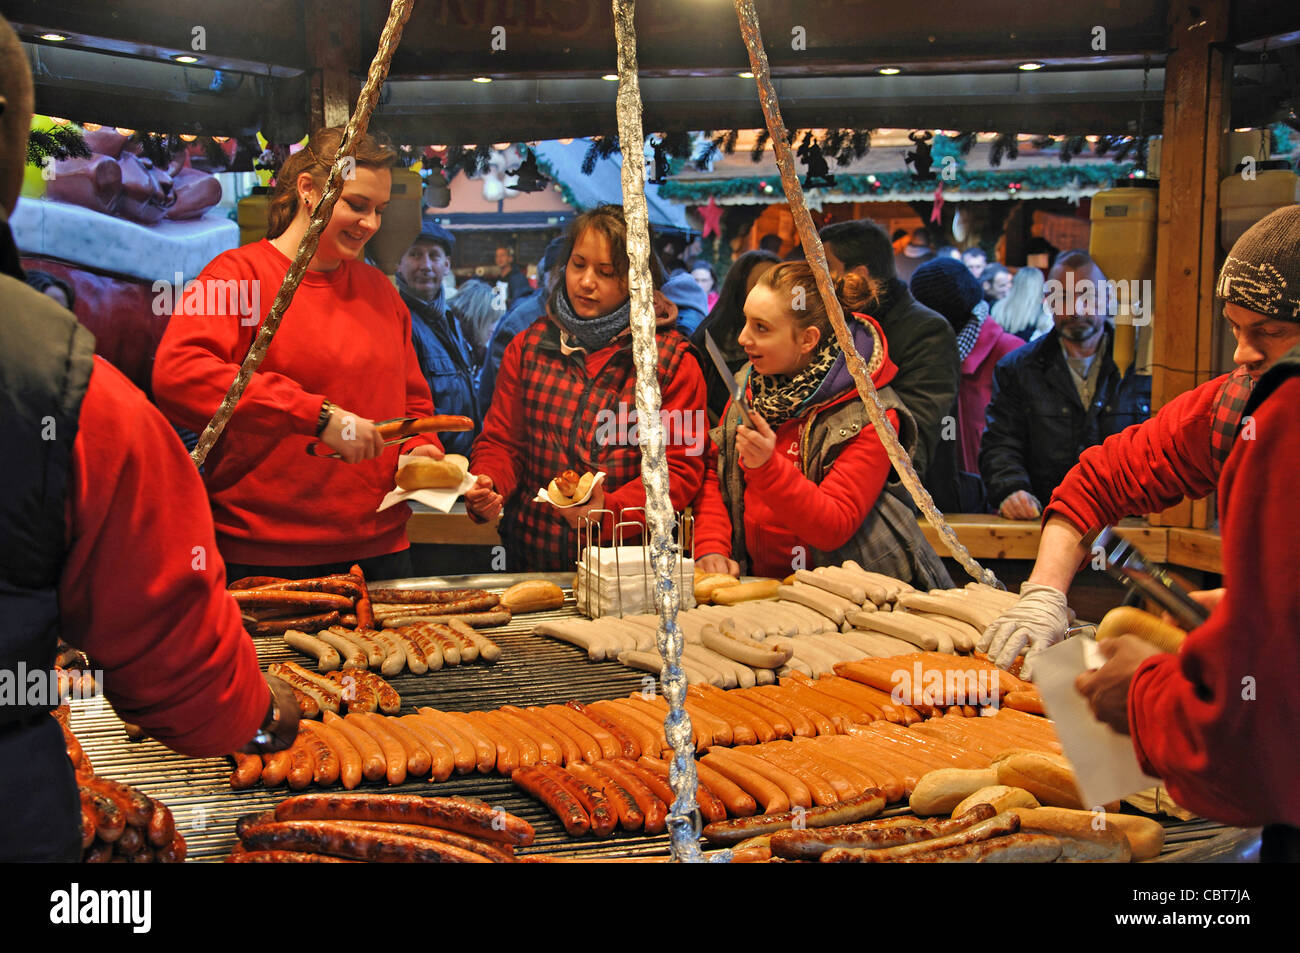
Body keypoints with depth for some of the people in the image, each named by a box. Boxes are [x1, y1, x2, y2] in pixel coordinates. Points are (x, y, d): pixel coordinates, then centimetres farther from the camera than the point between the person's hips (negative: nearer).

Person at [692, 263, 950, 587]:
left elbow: (834, 528, -18)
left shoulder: (872, 416, -12)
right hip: (756, 580, 6)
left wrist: (767, 467, -31)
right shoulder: (751, 384, 9)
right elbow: (713, 473, 16)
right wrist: (711, 548, 0)